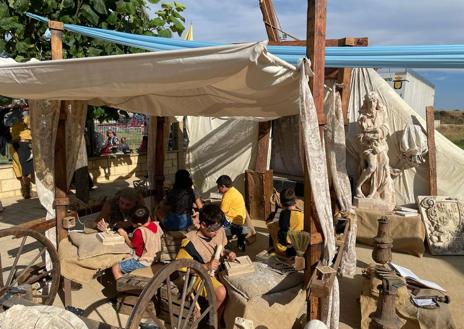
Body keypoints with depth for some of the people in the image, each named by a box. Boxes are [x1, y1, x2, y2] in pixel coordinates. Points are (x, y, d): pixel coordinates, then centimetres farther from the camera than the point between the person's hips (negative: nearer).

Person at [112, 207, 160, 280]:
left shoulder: (139, 232, -29)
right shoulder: (154, 225, -7)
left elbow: (132, 245, -11)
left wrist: (125, 235, -1)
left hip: (141, 261, -9)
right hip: (151, 257, 9)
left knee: (115, 268, -3)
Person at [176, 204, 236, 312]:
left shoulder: (220, 231, -8)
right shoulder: (191, 241, -24)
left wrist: (228, 253, -10)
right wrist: (206, 266, -27)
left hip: (218, 270, 7)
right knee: (221, 292, -27)